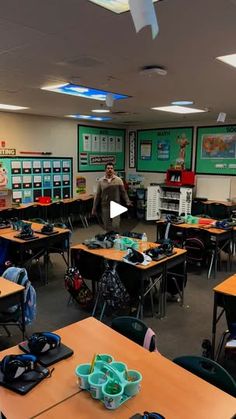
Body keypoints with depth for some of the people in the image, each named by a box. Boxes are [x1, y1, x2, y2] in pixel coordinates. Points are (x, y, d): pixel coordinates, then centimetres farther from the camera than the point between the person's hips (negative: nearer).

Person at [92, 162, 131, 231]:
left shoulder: (118, 180, -1)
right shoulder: (101, 181, 3)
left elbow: (123, 192, 1)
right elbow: (98, 195, 5)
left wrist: (127, 202, -12)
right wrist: (94, 209, 5)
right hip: (105, 207, 2)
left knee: (115, 226, -6)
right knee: (107, 227, 9)